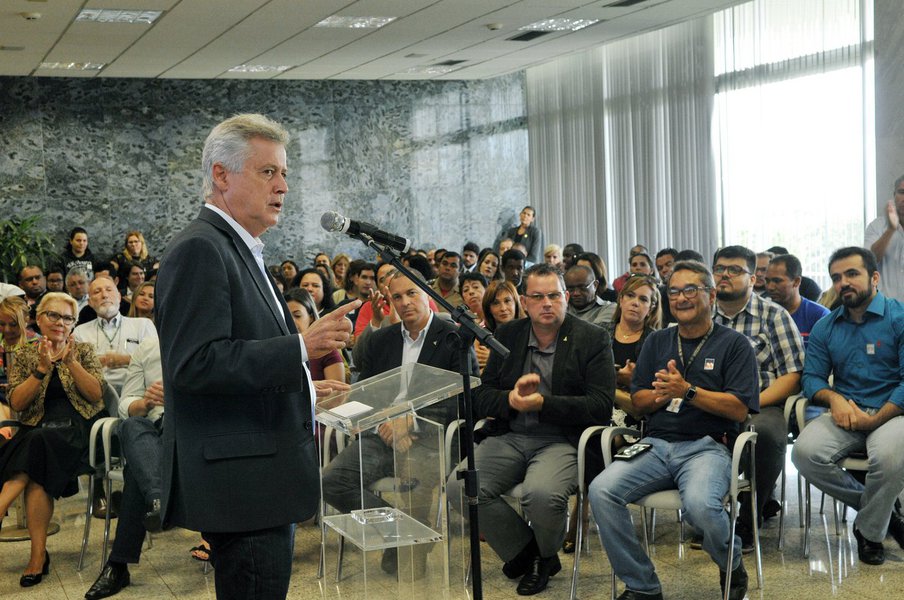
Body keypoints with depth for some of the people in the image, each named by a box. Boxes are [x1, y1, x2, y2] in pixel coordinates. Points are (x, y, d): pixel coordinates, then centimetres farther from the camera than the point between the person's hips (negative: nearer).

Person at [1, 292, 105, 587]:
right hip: (36, 428, 1)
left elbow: (96, 395, -1)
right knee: (36, 476, -33)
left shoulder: (83, 351, 13)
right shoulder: (25, 355, 14)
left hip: (77, 427, -1)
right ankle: (38, 554, -31)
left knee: (38, 444, -36)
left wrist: (71, 362, -13)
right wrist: (42, 369, -11)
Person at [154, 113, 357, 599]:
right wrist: (301, 348, -26)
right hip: (240, 482, -10)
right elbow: (195, 364, -24)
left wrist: (301, 390, 19)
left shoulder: (239, 249, 18)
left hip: (260, 479, 10)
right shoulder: (199, 249, -14)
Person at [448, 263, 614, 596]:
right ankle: (524, 552, 4)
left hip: (562, 440, -4)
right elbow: (481, 397, 10)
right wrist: (511, 399, -13)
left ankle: (545, 555, 3)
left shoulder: (593, 339, 0)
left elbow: (601, 406, -9)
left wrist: (542, 403, -17)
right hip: (510, 438, 4)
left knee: (542, 493, -34)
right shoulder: (507, 335, 13)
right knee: (460, 486, -20)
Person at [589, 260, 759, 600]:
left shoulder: (733, 344, 6)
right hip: (656, 445, 4)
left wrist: (687, 390, -14)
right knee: (601, 491, -23)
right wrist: (662, 393, -5)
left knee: (700, 503, -35)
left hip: (707, 447, -4)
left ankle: (732, 568, 1)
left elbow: (740, 409, -5)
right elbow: (638, 402, 17)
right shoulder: (657, 342, 20)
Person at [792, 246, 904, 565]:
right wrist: (834, 398, -12)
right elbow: (812, 377, 11)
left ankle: (869, 531, -7)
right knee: (805, 452, -25)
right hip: (845, 414, 4)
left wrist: (874, 420, -17)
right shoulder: (825, 327, 13)